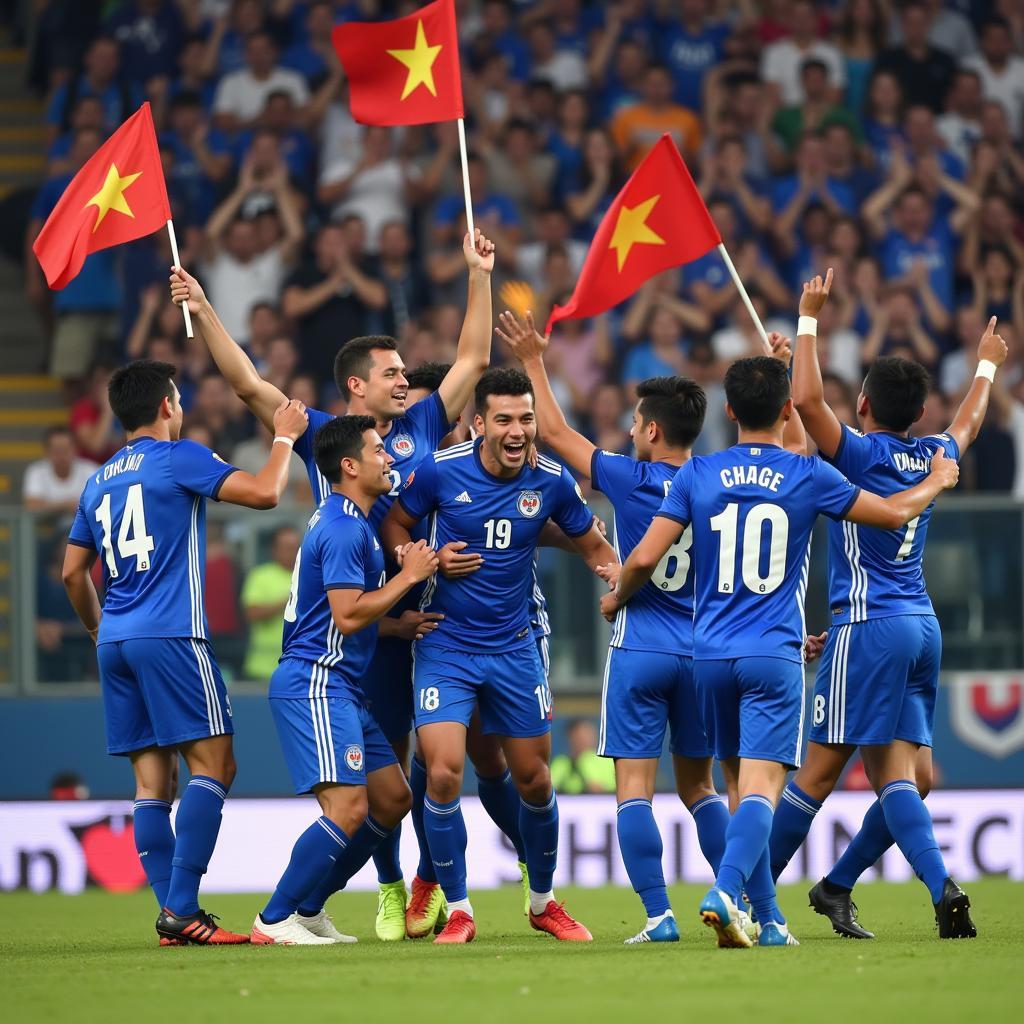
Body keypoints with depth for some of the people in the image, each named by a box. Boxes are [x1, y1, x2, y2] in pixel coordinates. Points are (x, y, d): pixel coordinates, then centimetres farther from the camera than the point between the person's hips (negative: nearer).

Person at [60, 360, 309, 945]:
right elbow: (264, 493, -11)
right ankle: (181, 909, -18)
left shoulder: (99, 482, 17)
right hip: (170, 635, -7)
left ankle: (176, 917, -1)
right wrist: (285, 438, 5)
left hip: (116, 642, 7)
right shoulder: (178, 458, -3)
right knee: (213, 765, -7)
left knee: (154, 781, 5)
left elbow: (74, 572, 22)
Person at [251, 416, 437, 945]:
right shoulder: (343, 528, -15)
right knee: (348, 808, -17)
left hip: (339, 687, 11)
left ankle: (308, 907, 16)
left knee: (392, 798, 11)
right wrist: (408, 575, -12)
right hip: (313, 684, -11)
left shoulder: (347, 522, 19)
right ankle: (273, 920, -11)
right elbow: (348, 615, -21)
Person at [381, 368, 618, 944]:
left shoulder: (552, 481, -6)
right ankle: (458, 909, 0)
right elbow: (395, 524, 4)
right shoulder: (440, 471, -11)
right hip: (446, 645, -2)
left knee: (535, 779, 8)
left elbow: (594, 546, 9)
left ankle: (544, 902, 30)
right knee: (443, 773, -16)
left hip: (514, 647, 2)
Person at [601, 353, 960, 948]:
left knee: (742, 785, 15)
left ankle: (768, 919, 17)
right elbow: (895, 513, 10)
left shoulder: (697, 475, 2)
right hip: (774, 655, -3)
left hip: (712, 654, 3)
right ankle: (725, 891, -34)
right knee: (762, 787, -10)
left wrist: (618, 598, 21)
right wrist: (937, 481, 30)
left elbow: (644, 559, -1)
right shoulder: (806, 476, -2)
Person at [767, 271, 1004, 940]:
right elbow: (969, 421, 32)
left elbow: (808, 399, -21)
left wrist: (809, 318, -11)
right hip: (923, 627, 6)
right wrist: (987, 366, 51)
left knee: (821, 771, -5)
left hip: (870, 627, -6)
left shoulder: (861, 453, -8)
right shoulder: (931, 457, 10)